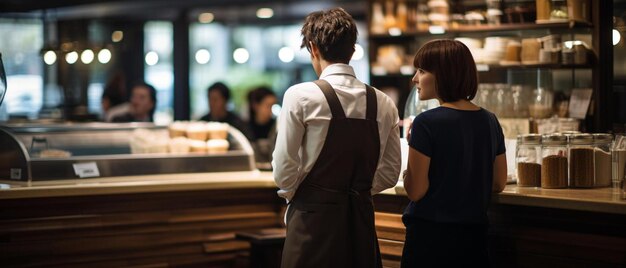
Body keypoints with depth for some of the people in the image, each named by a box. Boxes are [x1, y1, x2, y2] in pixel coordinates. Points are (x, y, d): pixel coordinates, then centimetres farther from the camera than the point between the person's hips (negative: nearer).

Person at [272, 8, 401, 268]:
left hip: (313, 217, -4)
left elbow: (284, 170, -8)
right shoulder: (384, 104, 4)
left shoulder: (300, 96, -10)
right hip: (362, 217, 5)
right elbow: (390, 173, 9)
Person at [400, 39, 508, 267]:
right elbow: (499, 184, 11)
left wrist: (411, 143, -2)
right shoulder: (490, 121, 4)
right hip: (474, 234, 6)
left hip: (431, 234, -6)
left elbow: (416, 191, -14)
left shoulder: (426, 123, -14)